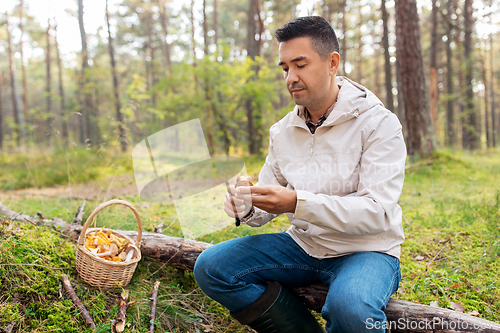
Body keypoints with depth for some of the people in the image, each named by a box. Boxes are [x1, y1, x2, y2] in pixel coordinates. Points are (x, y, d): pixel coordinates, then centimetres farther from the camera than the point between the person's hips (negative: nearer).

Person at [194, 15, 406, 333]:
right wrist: (247, 208, -15)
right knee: (210, 267, -10)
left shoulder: (379, 124, -11)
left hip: (366, 250, -5)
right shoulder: (282, 131, 6)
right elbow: (267, 208, 10)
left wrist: (298, 203, -32)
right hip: (304, 245, 6)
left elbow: (376, 212, -21)